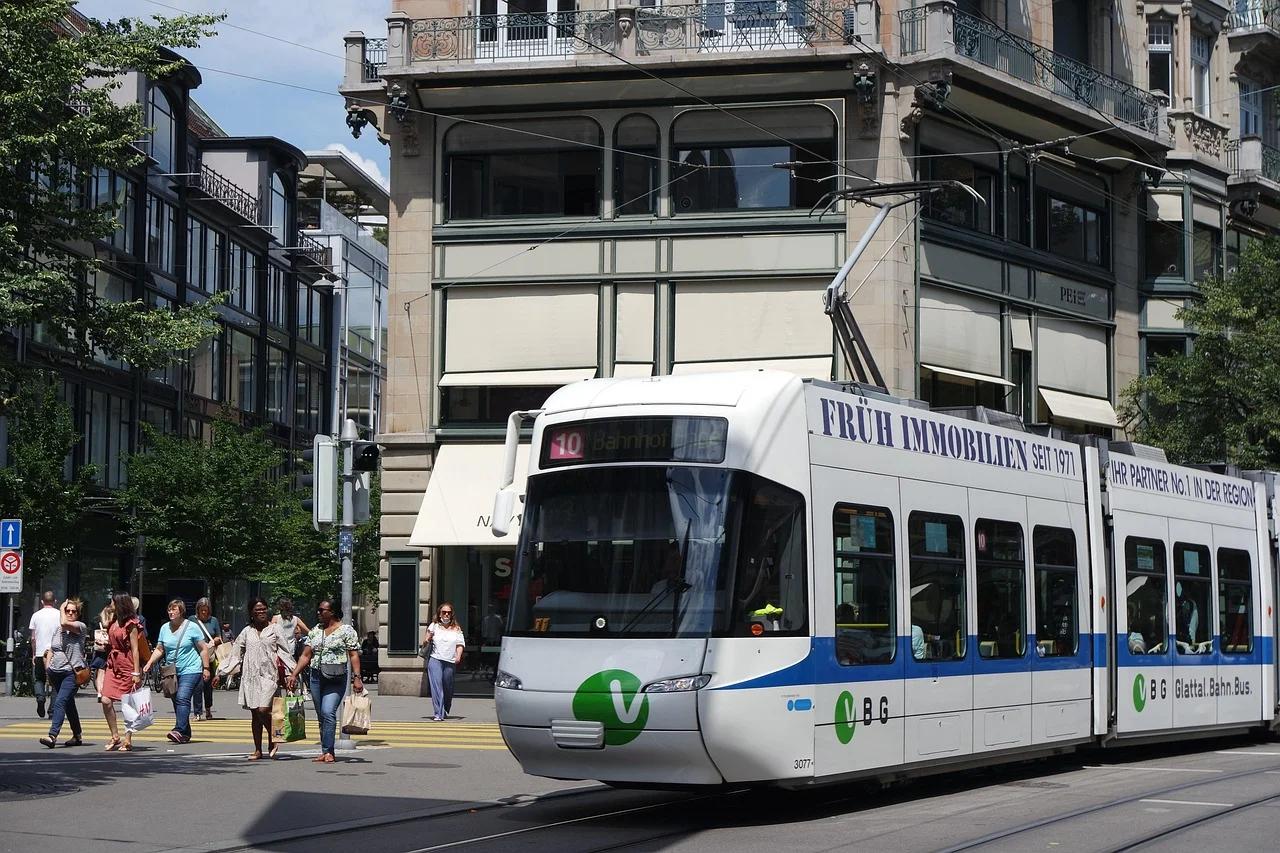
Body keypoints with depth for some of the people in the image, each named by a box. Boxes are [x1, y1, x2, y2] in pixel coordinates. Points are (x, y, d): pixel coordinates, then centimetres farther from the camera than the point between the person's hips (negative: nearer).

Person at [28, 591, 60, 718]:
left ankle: (40, 697, -14)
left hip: (40, 653, 1)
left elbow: (33, 638, 5)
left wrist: (34, 654, 13)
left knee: (38, 679, 13)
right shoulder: (59, 615, -1)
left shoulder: (36, 615, 4)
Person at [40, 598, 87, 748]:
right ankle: (77, 736, 27)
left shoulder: (80, 626, -3)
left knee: (60, 702, -20)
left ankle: (52, 736, -30)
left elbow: (64, 623, -22)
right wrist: (48, 669, 12)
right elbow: (51, 650, 22)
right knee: (69, 705, 16)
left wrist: (61, 609, -5)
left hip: (72, 672, -7)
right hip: (56, 672, 7)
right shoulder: (58, 629, 16)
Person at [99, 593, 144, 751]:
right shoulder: (113, 622, 14)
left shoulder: (131, 624, -8)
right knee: (106, 701, -5)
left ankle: (127, 740, 6)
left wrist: (136, 673, -16)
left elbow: (135, 649, -12)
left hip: (127, 666, -7)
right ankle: (115, 738, 5)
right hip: (113, 665, 7)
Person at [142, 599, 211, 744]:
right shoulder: (165, 628, 10)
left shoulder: (191, 627, -3)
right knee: (176, 701, 6)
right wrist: (149, 663, -1)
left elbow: (203, 648, 1)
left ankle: (179, 730, -30)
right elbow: (159, 649, 14)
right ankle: (185, 734, 14)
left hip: (190, 670, -6)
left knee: (182, 698, -21)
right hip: (172, 671, 6)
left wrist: (206, 668, -2)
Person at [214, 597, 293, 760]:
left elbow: (286, 652, 3)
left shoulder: (274, 629, 5)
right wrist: (220, 673, 12)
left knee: (263, 710, -18)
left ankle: (273, 740, 4)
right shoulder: (247, 631, 12)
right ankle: (258, 750, 11)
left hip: (268, 676, -4)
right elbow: (235, 653, 15)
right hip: (250, 676, 4)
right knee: (254, 713, 5)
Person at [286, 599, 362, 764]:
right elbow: (306, 655, 15)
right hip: (316, 677, 6)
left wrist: (356, 677, -14)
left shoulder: (346, 630, -1)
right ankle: (327, 752, 12)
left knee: (328, 712, -19)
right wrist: (294, 675, 7)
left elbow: (354, 655, -5)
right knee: (321, 715, 7)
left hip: (336, 679, -6)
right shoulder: (315, 631, 14)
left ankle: (327, 752, -18)